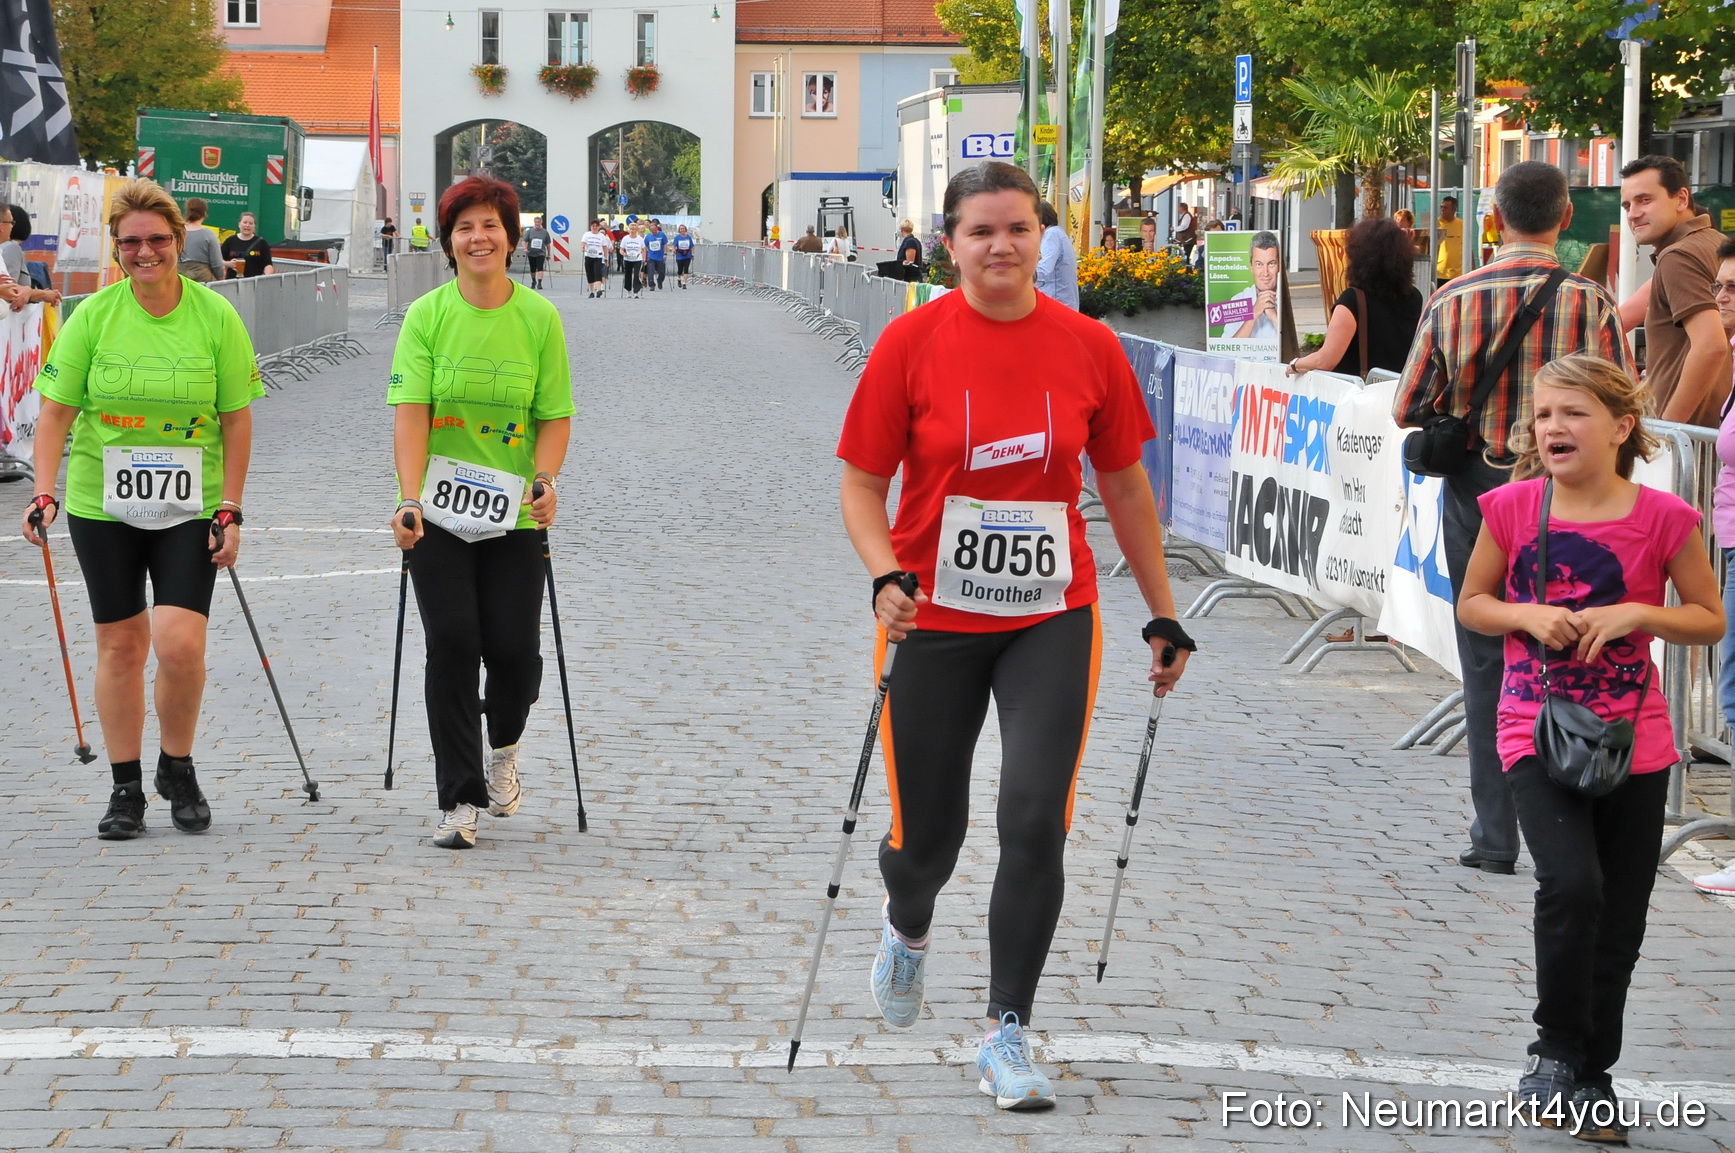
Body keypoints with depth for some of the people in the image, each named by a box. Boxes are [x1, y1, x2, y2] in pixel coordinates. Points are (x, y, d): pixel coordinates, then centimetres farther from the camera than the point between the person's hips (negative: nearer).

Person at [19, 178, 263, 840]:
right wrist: (44, 494, -11)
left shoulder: (216, 317, -3)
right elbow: (56, 412, 0)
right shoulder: (93, 316, -3)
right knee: (120, 643, 6)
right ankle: (126, 789, 18)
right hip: (102, 506, 1)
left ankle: (177, 769, 12)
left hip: (190, 509, -1)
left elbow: (236, 419, 0)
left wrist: (230, 511, -4)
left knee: (180, 644, -12)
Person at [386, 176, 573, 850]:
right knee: (452, 643, -7)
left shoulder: (539, 318, 1)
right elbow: (411, 412, -10)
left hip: (513, 515, 1)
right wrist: (409, 499, -21)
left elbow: (555, 415, 2)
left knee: (514, 648, -1)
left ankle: (503, 747, 33)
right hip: (439, 511, -1)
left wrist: (544, 480, -15)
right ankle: (459, 800, 1)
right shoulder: (427, 316, -3)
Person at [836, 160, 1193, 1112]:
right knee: (928, 834, 8)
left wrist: (1162, 614, 11)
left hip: (1051, 619, 1)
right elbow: (862, 483, -3)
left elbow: (1125, 486, 9)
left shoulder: (1089, 348, -2)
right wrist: (886, 578, -20)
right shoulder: (912, 342, -7)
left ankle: (1007, 1034, 2)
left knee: (1036, 819, -11)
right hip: (934, 621, -1)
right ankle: (907, 928, 46)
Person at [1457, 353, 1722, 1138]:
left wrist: (1635, 614, -15)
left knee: (1619, 922, 8)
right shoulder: (1513, 508, -5)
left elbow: (1710, 619, 2)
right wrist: (1529, 616, -13)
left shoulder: (1662, 517, -7)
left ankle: (1593, 1075, 26)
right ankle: (1556, 1049, -2)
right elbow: (1472, 604, 7)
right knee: (1571, 884, -22)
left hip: (1634, 742, 1)